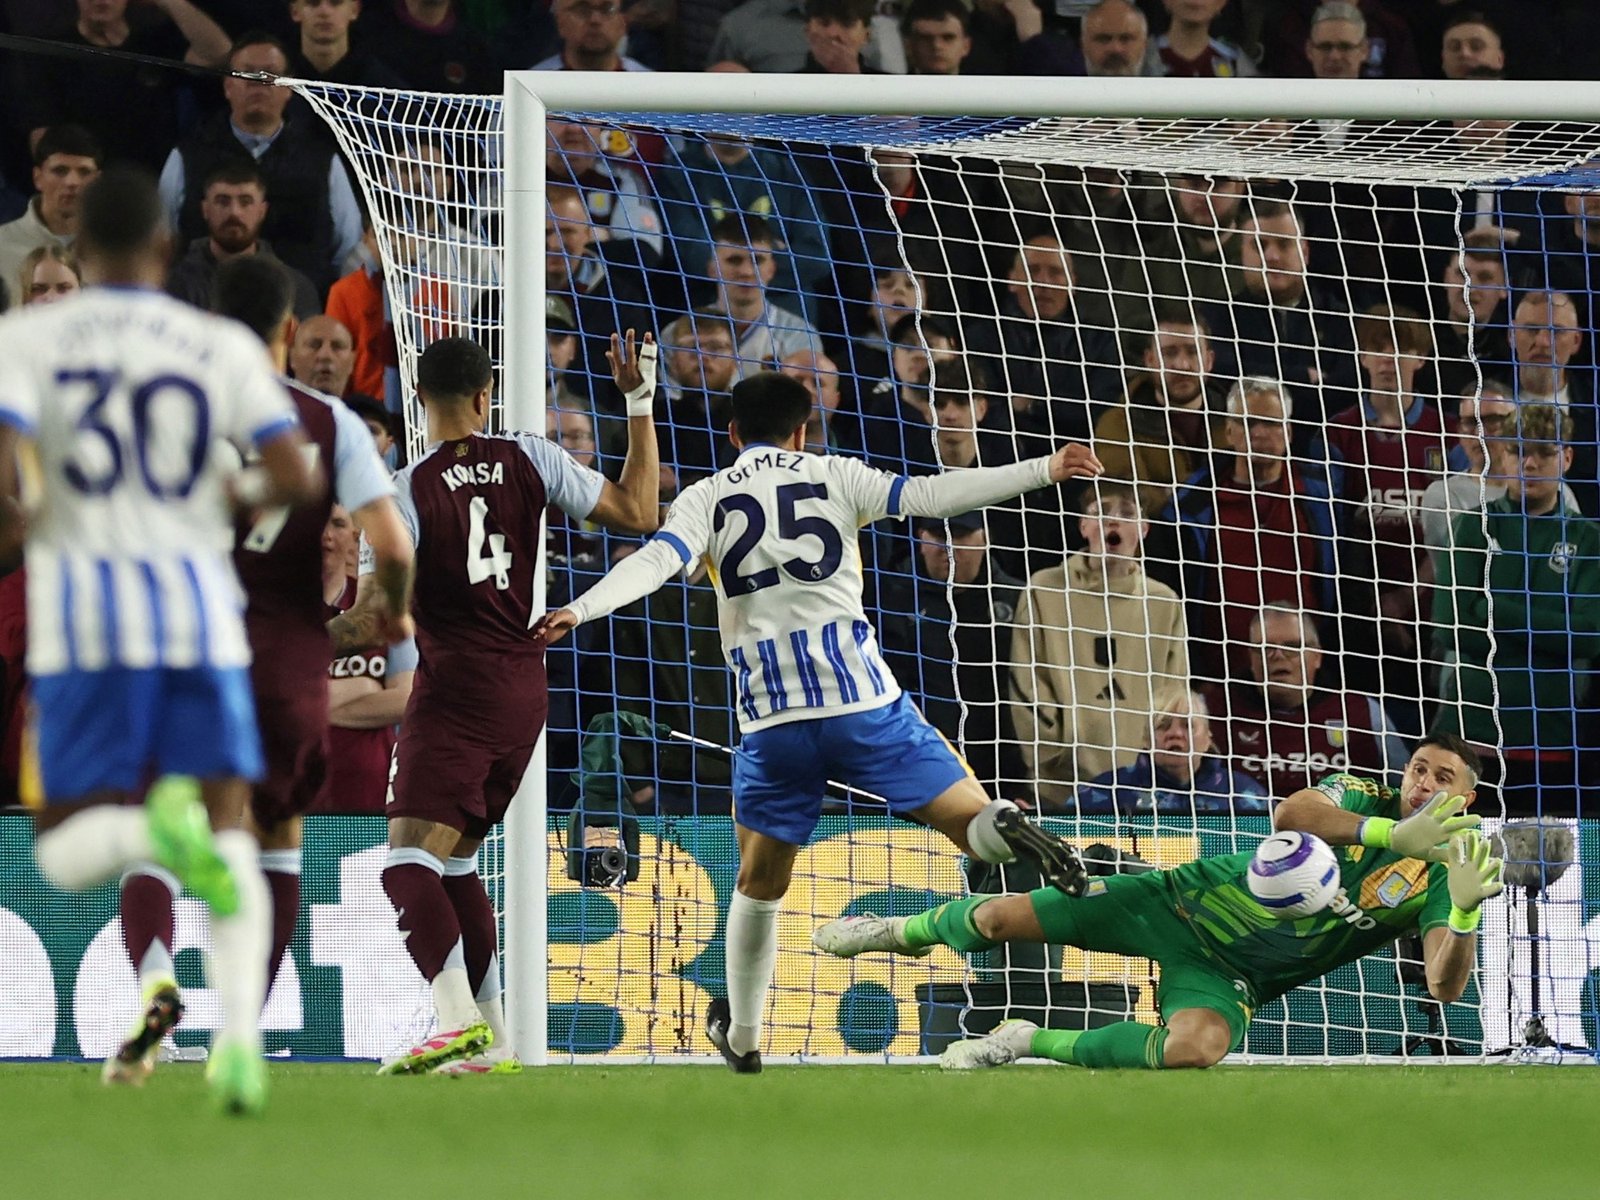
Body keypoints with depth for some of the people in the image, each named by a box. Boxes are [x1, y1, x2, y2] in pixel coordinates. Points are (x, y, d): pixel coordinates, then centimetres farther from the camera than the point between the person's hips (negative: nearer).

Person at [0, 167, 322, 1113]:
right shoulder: (224, 348, 4)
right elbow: (300, 478, -4)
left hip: (85, 610, -1)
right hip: (198, 602, 1)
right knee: (232, 837, 10)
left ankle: (157, 827, -29)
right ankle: (241, 1034, -13)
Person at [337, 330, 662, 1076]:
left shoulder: (409, 491, -11)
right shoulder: (528, 459, 1)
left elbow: (370, 622, -13)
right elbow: (638, 514, 9)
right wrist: (640, 405, 14)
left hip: (455, 689, -7)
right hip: (525, 688, 7)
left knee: (409, 861, -12)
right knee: (453, 862, 17)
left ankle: (459, 1020, -32)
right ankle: (492, 1039, 14)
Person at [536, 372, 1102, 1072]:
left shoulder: (707, 498, 9)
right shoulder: (834, 476, 10)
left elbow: (658, 561, -9)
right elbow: (928, 496, 1)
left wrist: (580, 609, -20)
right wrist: (1044, 470, 3)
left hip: (774, 720, 1)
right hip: (864, 699, -1)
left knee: (760, 882, 18)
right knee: (973, 823, 0)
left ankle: (743, 1036, 22)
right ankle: (1010, 832, -35)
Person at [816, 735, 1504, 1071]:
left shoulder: (1441, 880, -6)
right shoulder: (1362, 800, -5)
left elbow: (1444, 989, -21)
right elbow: (1289, 815, -28)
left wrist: (1465, 913, -40)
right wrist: (1394, 833, -39)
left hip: (1229, 977, -1)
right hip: (1184, 902, 1)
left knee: (1195, 1048, -37)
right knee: (1001, 918, -5)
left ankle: (1034, 1044, -9)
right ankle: (908, 931, 35)